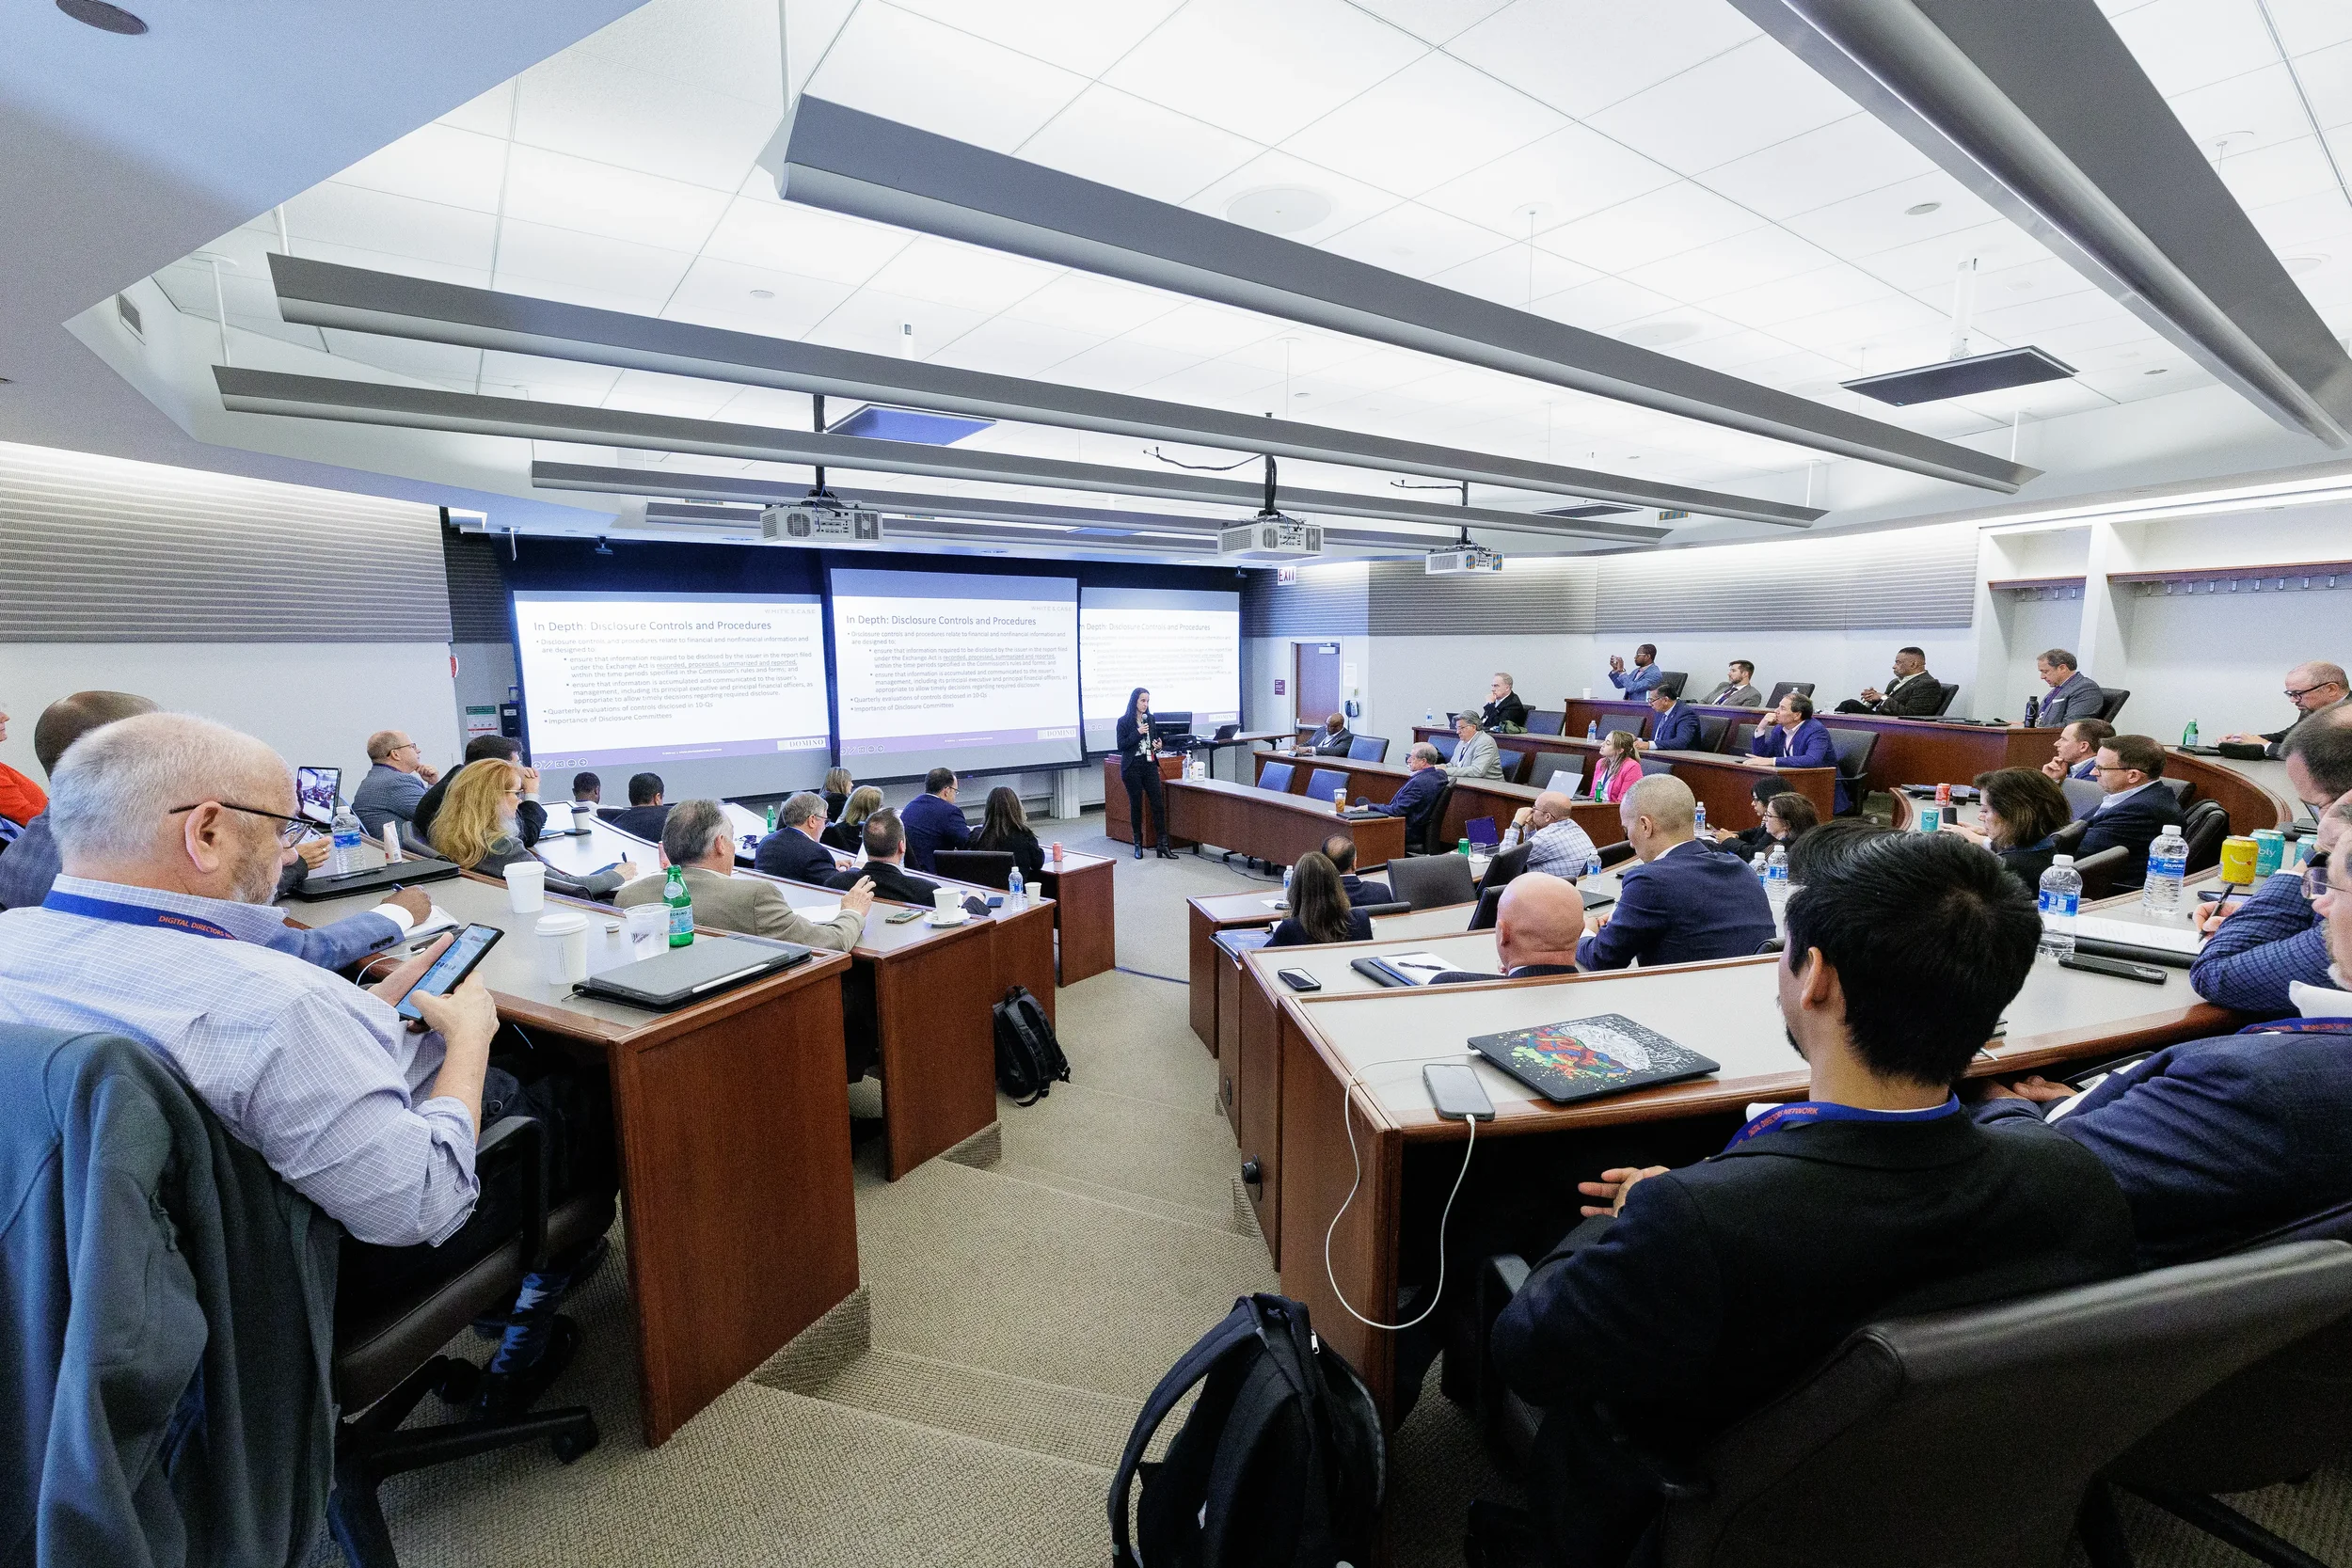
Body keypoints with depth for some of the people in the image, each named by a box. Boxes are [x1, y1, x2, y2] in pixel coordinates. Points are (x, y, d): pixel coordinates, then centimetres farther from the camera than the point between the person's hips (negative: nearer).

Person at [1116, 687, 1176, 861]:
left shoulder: (1150, 719, 9)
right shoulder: (1124, 721, -4)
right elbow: (1120, 745, -10)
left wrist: (1158, 746, -1)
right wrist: (1138, 732, -18)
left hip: (1149, 764, 4)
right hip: (1132, 767, -4)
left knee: (1158, 803, -3)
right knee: (1136, 805, 4)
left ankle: (1163, 844, -1)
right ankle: (1138, 844, 16)